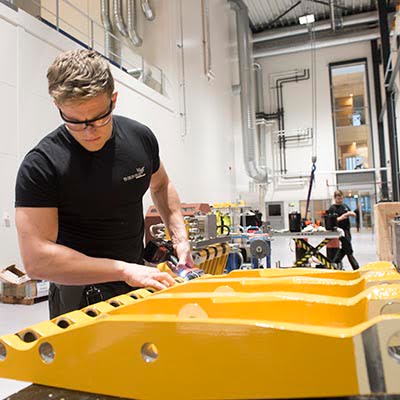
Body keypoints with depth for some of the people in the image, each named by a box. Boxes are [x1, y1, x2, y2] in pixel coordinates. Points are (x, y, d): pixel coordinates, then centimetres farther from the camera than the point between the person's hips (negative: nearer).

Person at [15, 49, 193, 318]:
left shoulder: (141, 137, -8)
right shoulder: (40, 165, -22)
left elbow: (161, 185, 11)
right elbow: (36, 258, -28)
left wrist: (180, 237, -2)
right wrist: (124, 270, -32)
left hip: (139, 274, 5)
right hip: (80, 290, -5)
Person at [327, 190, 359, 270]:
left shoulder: (345, 206, 14)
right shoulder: (332, 208, -7)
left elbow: (354, 214, 17)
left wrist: (350, 213, -6)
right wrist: (340, 218, -25)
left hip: (347, 230, 8)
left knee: (344, 249, 14)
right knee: (349, 251, -2)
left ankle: (334, 263, 26)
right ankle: (356, 268, 3)